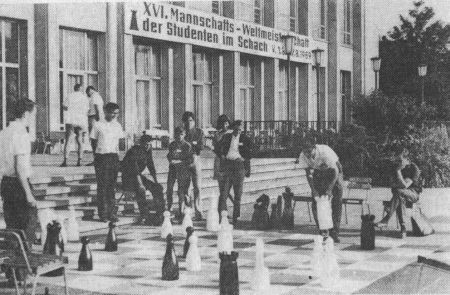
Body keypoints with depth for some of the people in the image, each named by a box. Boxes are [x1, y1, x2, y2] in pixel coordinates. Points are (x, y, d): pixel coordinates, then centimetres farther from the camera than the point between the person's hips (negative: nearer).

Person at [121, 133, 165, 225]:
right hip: (128, 178, -8)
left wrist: (156, 181, 1)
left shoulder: (148, 151, 3)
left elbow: (151, 166, 9)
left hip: (138, 176, 8)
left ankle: (161, 215, -7)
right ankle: (145, 217, -34)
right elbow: (134, 167, -28)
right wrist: (140, 184, -34)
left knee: (158, 188, -8)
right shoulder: (134, 151, -21)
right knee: (140, 190, -34)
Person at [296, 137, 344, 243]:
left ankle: (334, 233, -5)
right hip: (318, 172, 4)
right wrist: (313, 189, -23)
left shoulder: (326, 152, -36)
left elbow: (335, 171, -30)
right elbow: (309, 173, -13)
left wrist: (329, 189, -35)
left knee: (337, 201, -11)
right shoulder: (303, 156, -24)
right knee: (316, 203, -5)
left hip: (333, 170, -3)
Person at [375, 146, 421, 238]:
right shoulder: (395, 167, 3)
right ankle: (403, 227, -36)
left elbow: (405, 185, -24)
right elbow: (392, 184, 6)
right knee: (400, 199, -34)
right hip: (401, 194, 5)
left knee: (398, 191, -37)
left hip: (413, 194, -5)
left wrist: (398, 171, -25)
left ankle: (386, 220, -44)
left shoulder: (414, 168, -14)